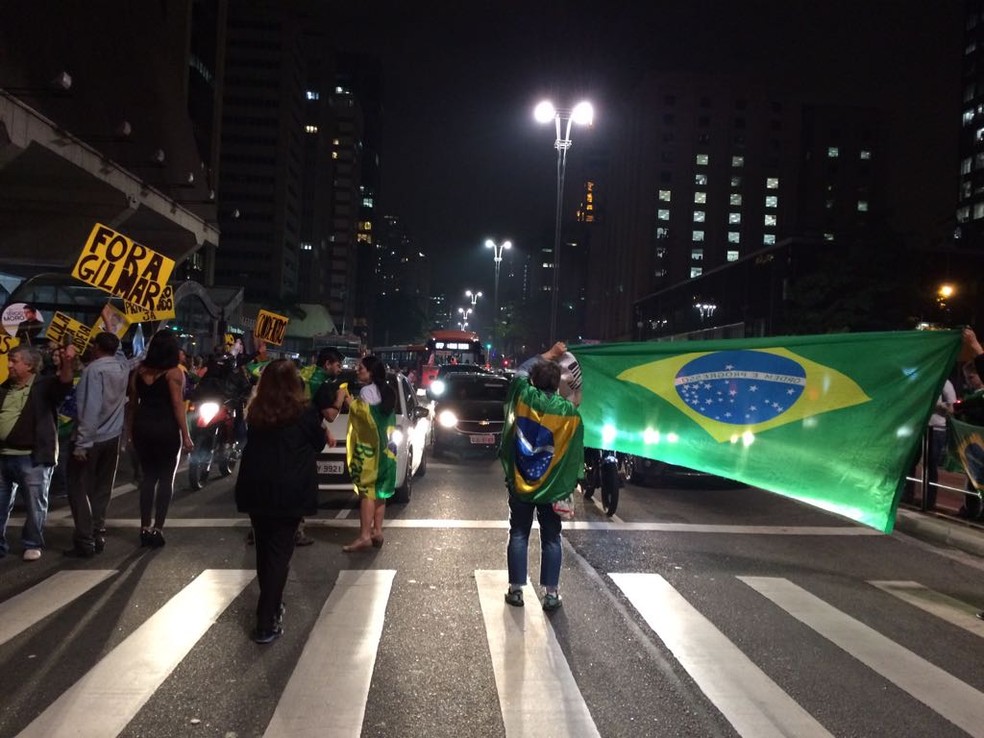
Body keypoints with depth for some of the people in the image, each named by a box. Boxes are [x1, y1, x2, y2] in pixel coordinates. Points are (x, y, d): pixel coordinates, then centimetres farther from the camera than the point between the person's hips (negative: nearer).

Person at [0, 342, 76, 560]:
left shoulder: (44, 385, -5)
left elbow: (64, 382, -25)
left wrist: (67, 362, -45)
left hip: (32, 457, -6)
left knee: (35, 504, 3)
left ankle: (32, 544, 16)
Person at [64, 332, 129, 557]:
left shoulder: (94, 369, -17)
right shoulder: (123, 366, 2)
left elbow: (90, 409, -23)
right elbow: (119, 351, 29)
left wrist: (82, 443, -22)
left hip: (92, 439, -7)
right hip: (112, 438, 7)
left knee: (80, 490, -1)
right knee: (102, 490, 13)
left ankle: (85, 542, -3)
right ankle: (98, 536, 16)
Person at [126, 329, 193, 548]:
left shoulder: (139, 370, 6)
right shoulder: (174, 373, -10)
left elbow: (132, 403, 9)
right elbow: (178, 406, -13)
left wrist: (130, 429, 18)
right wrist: (185, 436, -10)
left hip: (142, 427, 5)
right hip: (166, 429, -5)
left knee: (148, 476, 14)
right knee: (165, 479, 5)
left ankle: (145, 528, 15)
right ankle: (157, 528, 4)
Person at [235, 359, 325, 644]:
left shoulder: (255, 411, 3)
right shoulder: (304, 411, -9)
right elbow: (318, 443, 4)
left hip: (256, 489, 4)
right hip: (289, 490, -4)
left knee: (263, 548, 18)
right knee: (279, 551, -1)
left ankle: (270, 603, 34)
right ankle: (266, 623, -4)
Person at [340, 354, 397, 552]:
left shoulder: (367, 390, -11)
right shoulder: (386, 391, 16)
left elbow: (367, 416, -19)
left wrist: (351, 403, -9)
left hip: (369, 447, -9)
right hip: (384, 447, 9)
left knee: (366, 490, -10)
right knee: (378, 490, 11)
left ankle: (364, 536, -13)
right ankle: (377, 532, 13)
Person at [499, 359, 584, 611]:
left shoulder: (523, 396, -7)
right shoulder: (569, 410, -10)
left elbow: (520, 375, 16)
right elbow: (575, 451, -5)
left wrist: (546, 359, 23)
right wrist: (572, 483, 3)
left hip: (520, 483, 1)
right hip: (552, 486, -1)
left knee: (519, 536, 9)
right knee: (551, 539, 8)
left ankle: (516, 590, 13)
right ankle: (551, 593, 10)